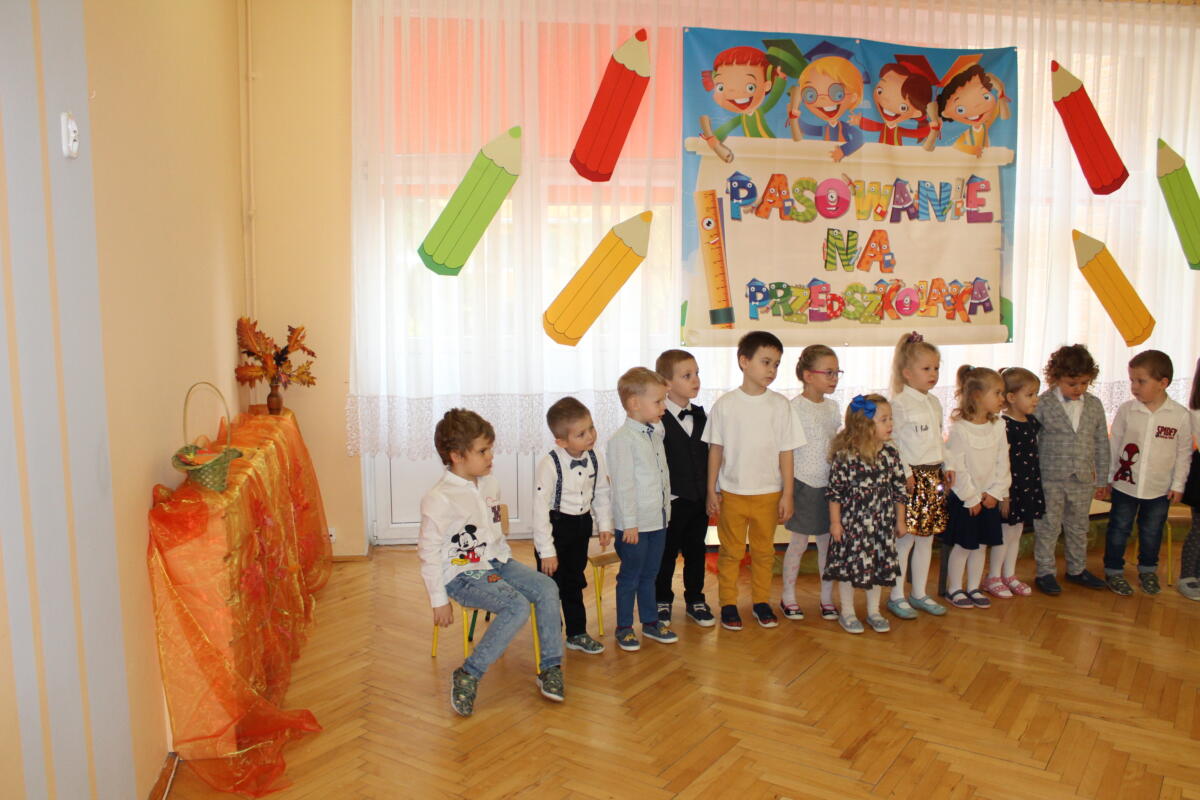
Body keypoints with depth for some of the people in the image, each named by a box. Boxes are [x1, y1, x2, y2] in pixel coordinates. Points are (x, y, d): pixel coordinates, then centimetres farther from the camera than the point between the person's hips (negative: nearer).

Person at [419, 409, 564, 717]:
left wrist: (506, 561, 15)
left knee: (547, 588, -14)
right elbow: (429, 551, -13)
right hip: (461, 575, -7)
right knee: (518, 606, -27)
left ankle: (550, 668, -5)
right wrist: (439, 601, -11)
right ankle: (468, 676, -16)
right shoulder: (439, 499, -16)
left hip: (496, 562, 7)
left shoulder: (490, 484, 7)